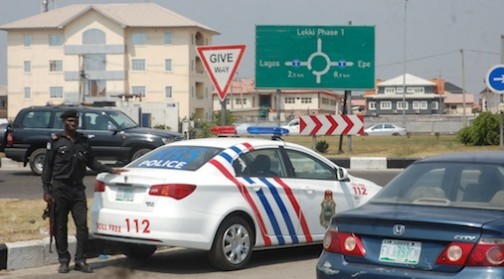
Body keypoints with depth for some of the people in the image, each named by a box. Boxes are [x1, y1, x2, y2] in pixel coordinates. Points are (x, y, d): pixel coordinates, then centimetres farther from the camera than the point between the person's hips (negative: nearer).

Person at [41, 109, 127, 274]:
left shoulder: (83, 141, 11)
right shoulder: (56, 141, -1)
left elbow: (92, 163, 17)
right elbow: (47, 167, 0)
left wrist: (111, 171, 8)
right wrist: (46, 190, -6)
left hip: (78, 189, 3)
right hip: (60, 188, -3)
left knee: (82, 225, -3)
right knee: (60, 227, 2)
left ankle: (80, 260, 4)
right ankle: (63, 261, 12)